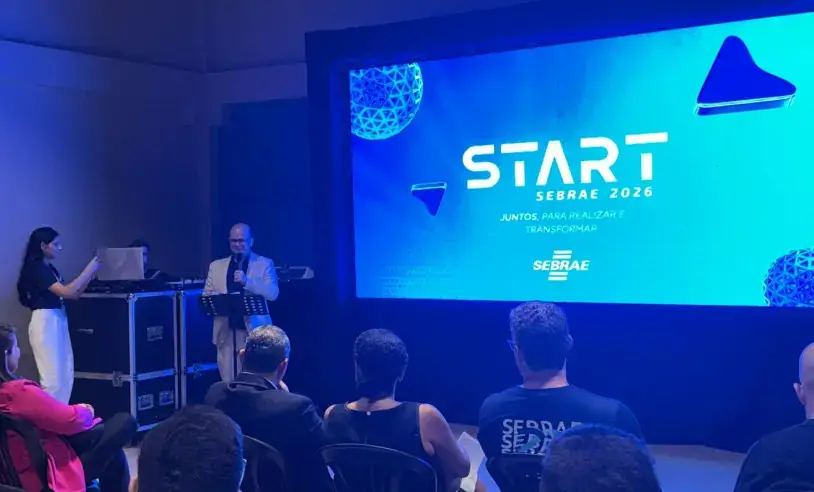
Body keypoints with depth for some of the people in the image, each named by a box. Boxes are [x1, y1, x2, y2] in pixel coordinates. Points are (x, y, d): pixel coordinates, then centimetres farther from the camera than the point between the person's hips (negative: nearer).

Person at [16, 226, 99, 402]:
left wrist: (90, 275, 8)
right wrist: (89, 269, -14)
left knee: (66, 375, 8)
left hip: (58, 321, 9)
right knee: (53, 377, -8)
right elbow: (67, 292, -21)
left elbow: (73, 295, 17)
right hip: (45, 323, -9)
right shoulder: (36, 268, -12)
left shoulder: (50, 268, 16)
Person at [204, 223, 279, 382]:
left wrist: (247, 281, -20)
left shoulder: (265, 264, 4)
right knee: (228, 382, 2)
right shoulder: (216, 266, 15)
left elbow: (273, 293, -8)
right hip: (226, 332, 3)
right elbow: (206, 296, 13)